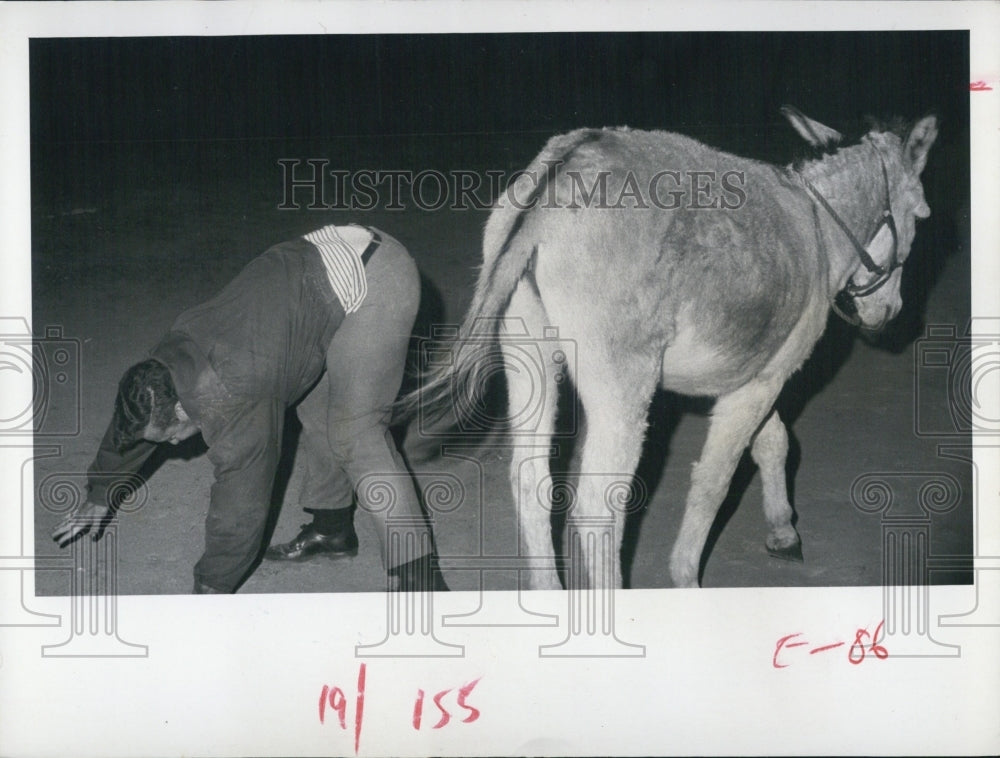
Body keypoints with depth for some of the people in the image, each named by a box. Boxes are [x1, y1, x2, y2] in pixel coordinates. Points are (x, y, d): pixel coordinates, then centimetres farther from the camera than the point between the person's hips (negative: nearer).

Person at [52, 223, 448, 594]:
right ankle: (332, 528, 33)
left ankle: (418, 577, -16)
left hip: (378, 281, -10)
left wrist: (209, 590, -1)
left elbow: (240, 507, -13)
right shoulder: (172, 353, 6)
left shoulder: (232, 404, -21)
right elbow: (127, 425, 24)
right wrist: (99, 496, 38)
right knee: (318, 405, 19)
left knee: (354, 431, -14)